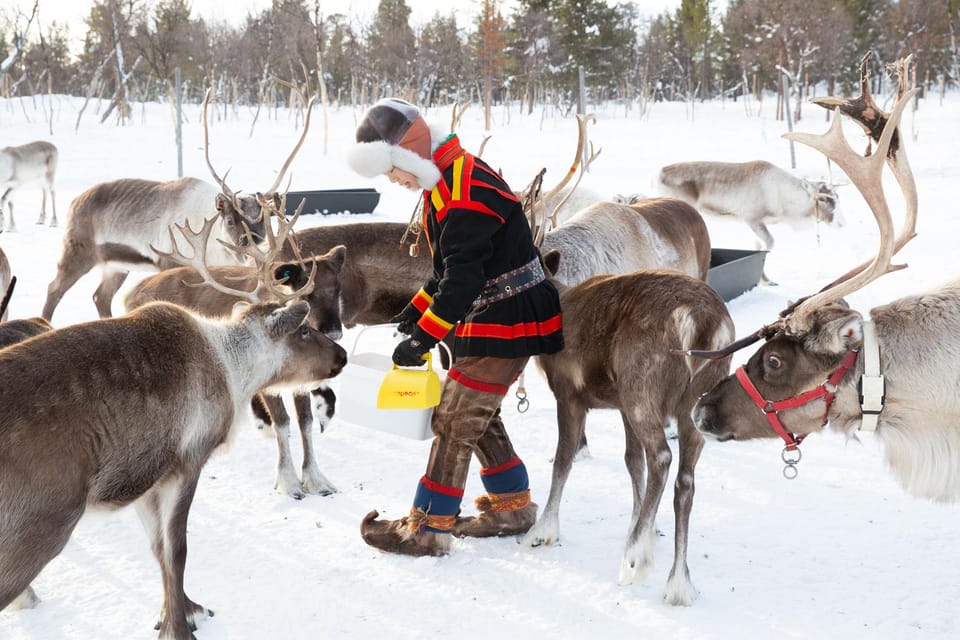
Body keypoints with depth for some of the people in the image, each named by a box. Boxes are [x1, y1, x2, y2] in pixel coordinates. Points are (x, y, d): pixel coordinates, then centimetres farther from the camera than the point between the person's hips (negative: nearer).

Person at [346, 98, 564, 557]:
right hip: (490, 320, 10)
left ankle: (428, 528, 0)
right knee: (476, 415, 18)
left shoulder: (467, 189, -22)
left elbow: (464, 275, -27)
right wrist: (419, 307, 14)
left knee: (456, 421, -7)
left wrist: (425, 336, -25)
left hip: (505, 323, -10)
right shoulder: (444, 183, 13)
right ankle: (512, 507, 29)